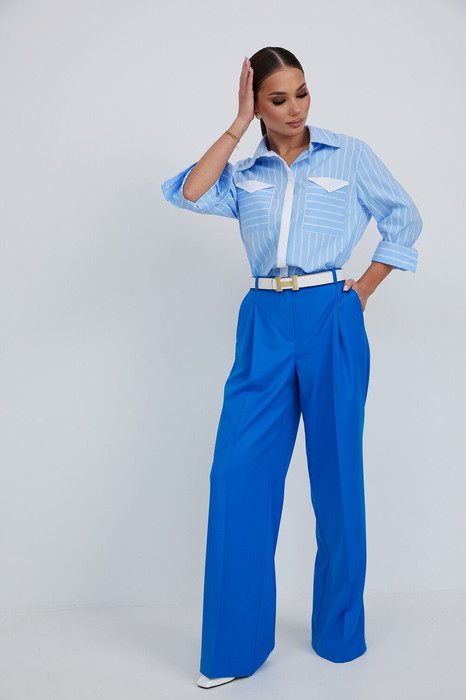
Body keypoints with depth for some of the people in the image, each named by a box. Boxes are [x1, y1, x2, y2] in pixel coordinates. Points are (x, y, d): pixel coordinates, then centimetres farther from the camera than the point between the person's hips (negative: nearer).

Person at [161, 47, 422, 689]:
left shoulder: (350, 155, 7)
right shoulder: (245, 174, 11)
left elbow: (404, 219, 13)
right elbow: (189, 193, -7)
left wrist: (363, 290, 6)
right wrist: (238, 125, -2)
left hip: (331, 320, -2)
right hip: (266, 324, 2)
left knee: (336, 473, 6)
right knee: (238, 473, -3)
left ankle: (339, 633, 25)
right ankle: (237, 645, 12)